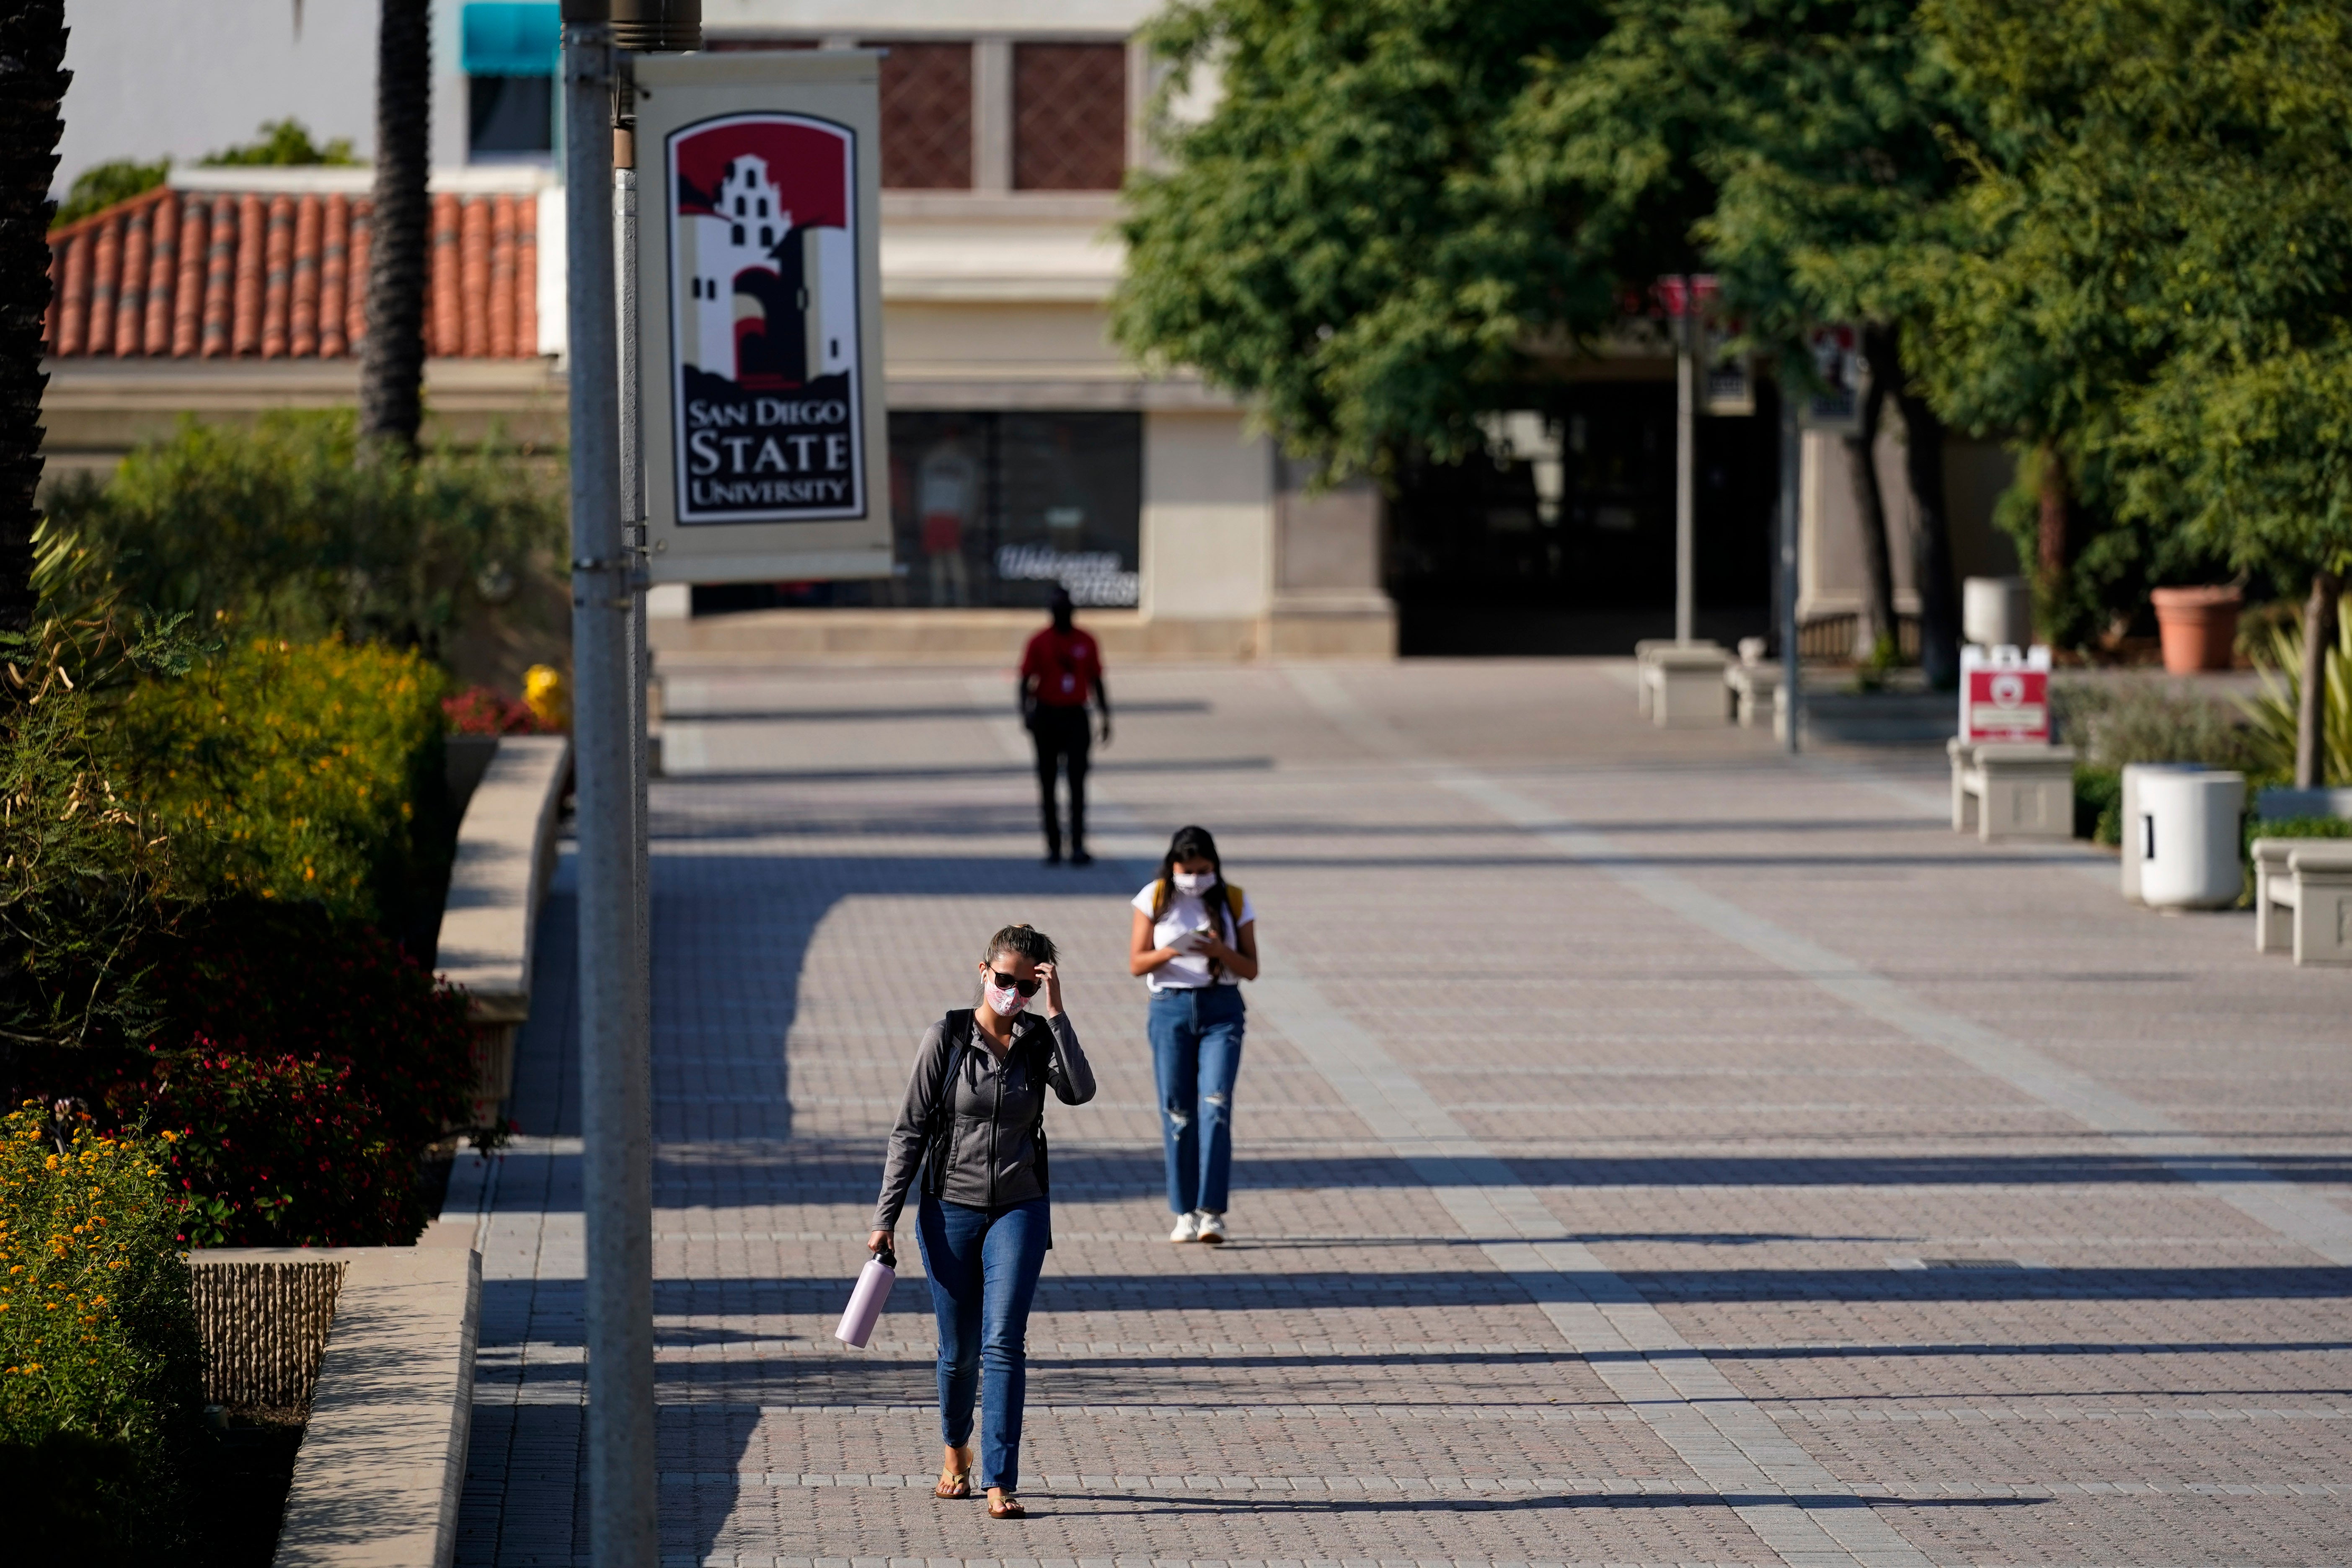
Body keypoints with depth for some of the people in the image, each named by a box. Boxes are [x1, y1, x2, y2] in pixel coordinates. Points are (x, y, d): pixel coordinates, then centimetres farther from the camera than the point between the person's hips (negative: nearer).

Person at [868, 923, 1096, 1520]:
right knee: (959, 1350, 9)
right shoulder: (947, 1038, -5)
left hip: (1019, 1210, 0)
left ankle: (1000, 1482, -14)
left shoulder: (1039, 1039, 0)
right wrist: (886, 1217, -6)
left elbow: (1079, 1091, -19)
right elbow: (910, 1130, -3)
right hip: (950, 1210, 0)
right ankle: (956, 1451, 36)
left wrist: (1057, 1014, -19)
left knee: (1004, 1343, -12)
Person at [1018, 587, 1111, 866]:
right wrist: (1026, 713, -18)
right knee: (1048, 784, 4)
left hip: (1076, 717, 1)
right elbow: (1027, 681, -2)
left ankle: (1078, 846, -11)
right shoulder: (1039, 643, 0)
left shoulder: (1085, 643, 6)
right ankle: (1053, 846, 11)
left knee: (1077, 783, -8)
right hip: (1047, 716, -1)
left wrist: (1106, 718, 10)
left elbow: (1096, 682, 12)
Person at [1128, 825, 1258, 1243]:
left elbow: (1251, 969, 3)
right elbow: (1137, 963, 0)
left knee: (1215, 1106, -12)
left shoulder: (1235, 902, 3)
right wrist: (1173, 950, -19)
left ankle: (1212, 1212, -14)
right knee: (1176, 1111, 1)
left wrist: (1220, 950, -16)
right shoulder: (1155, 900, 1)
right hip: (1170, 1008, 1)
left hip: (1222, 1009, -1)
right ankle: (1185, 1212, 9)